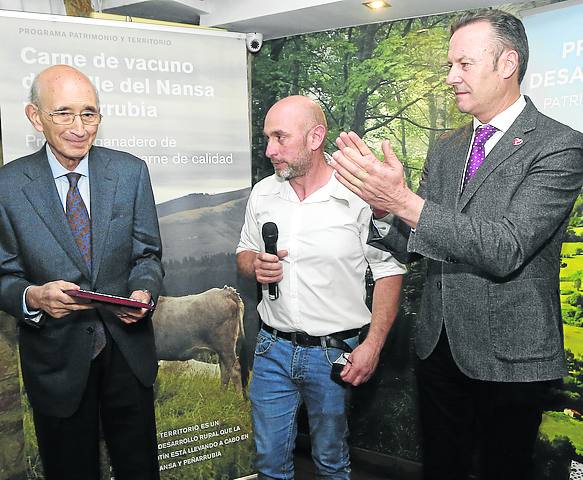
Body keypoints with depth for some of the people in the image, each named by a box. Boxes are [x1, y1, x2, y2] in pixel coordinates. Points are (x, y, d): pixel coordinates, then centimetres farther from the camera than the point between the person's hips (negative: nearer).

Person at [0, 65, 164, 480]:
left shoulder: (131, 172, -5)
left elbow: (147, 254, 2)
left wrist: (143, 290, -18)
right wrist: (33, 296, -24)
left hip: (127, 349, 1)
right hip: (56, 358, -1)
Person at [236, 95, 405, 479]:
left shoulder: (359, 196, -13)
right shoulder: (263, 193, 2)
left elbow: (390, 271, -7)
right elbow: (244, 252, 15)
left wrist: (373, 345, -13)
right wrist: (254, 265, -10)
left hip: (335, 354, -3)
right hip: (273, 348, 4)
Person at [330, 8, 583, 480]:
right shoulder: (445, 149, 6)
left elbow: (505, 249, -25)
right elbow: (410, 244, 4)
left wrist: (405, 202, -32)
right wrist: (377, 200, -16)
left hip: (510, 356, -5)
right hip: (440, 347, 6)